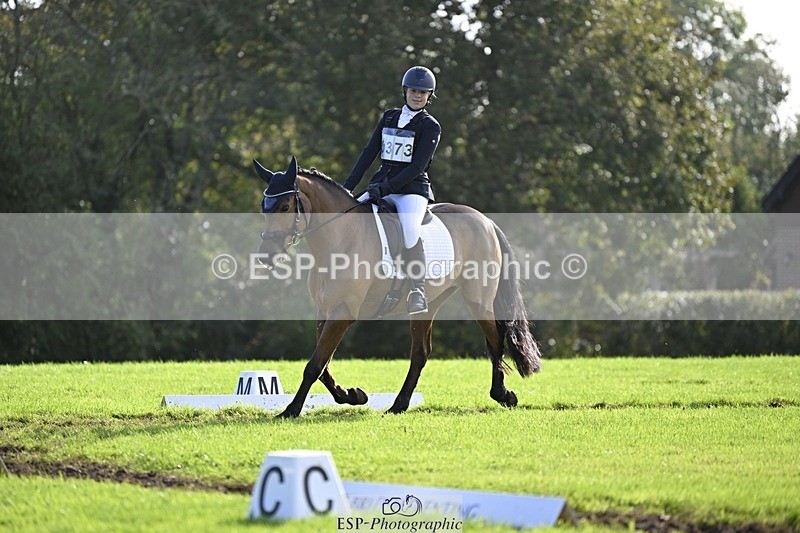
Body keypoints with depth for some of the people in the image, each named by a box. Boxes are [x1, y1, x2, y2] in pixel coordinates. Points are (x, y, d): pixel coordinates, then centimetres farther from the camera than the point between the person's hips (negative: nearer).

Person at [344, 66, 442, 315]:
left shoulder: (430, 127, -2)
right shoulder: (389, 117, 14)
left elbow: (418, 166, -11)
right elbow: (369, 153, 12)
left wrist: (386, 188, -20)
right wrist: (348, 186, 2)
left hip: (412, 189, -6)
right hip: (381, 184, 6)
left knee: (410, 230, -34)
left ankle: (418, 291, -32)